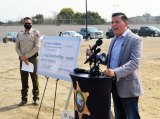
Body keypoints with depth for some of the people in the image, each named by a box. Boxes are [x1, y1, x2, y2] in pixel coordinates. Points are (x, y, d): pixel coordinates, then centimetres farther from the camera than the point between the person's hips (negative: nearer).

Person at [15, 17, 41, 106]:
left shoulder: (36, 33, -3)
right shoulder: (19, 34, 10)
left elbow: (37, 47, -11)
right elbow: (17, 47, 7)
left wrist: (26, 56, -13)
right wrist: (22, 57, -9)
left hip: (33, 58, -3)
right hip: (22, 59, 4)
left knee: (34, 79, 3)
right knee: (24, 80, 8)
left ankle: (36, 98, 12)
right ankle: (24, 99, 16)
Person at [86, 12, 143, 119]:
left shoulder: (135, 40, -13)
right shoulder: (114, 40, 13)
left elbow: (134, 63, -23)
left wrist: (115, 72, -34)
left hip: (128, 87, -8)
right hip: (115, 85, 8)